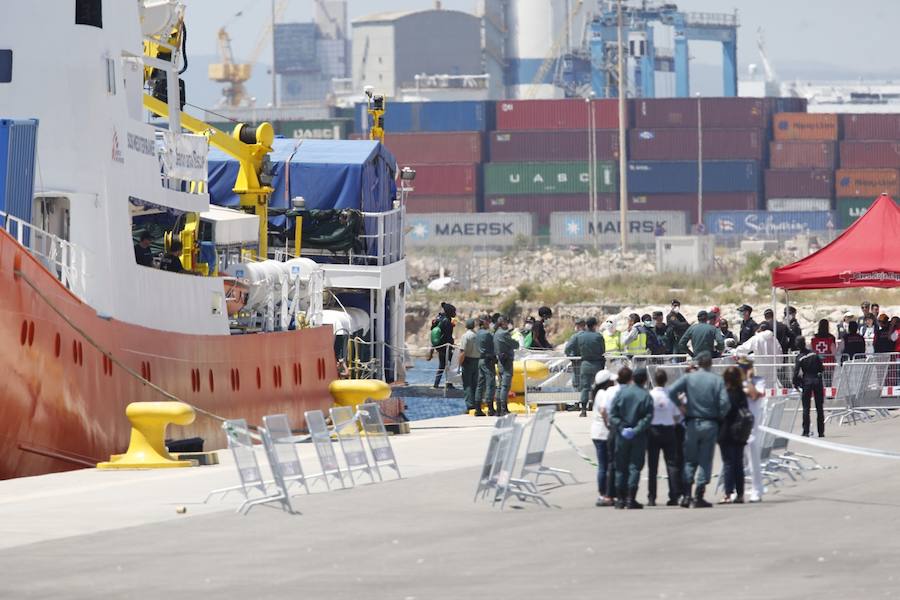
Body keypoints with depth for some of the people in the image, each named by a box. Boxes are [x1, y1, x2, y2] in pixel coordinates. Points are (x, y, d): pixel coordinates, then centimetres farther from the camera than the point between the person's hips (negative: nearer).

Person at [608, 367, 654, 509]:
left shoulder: (621, 393, -1)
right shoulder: (646, 396, -6)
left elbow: (612, 414, -6)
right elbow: (648, 417, -14)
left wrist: (621, 428, -8)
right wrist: (636, 430, -14)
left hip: (621, 435, 2)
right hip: (639, 437, -2)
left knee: (621, 467, 10)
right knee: (635, 467, 1)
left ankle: (620, 499, 10)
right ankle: (631, 499, -5)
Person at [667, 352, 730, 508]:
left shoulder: (688, 378, -1)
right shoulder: (717, 380, -3)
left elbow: (672, 391, -14)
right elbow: (725, 403, -12)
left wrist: (681, 405, 0)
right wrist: (720, 416, 6)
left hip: (692, 423, 1)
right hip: (710, 424, -1)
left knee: (689, 460, 11)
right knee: (705, 460, 5)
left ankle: (686, 495, 1)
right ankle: (699, 497, 0)